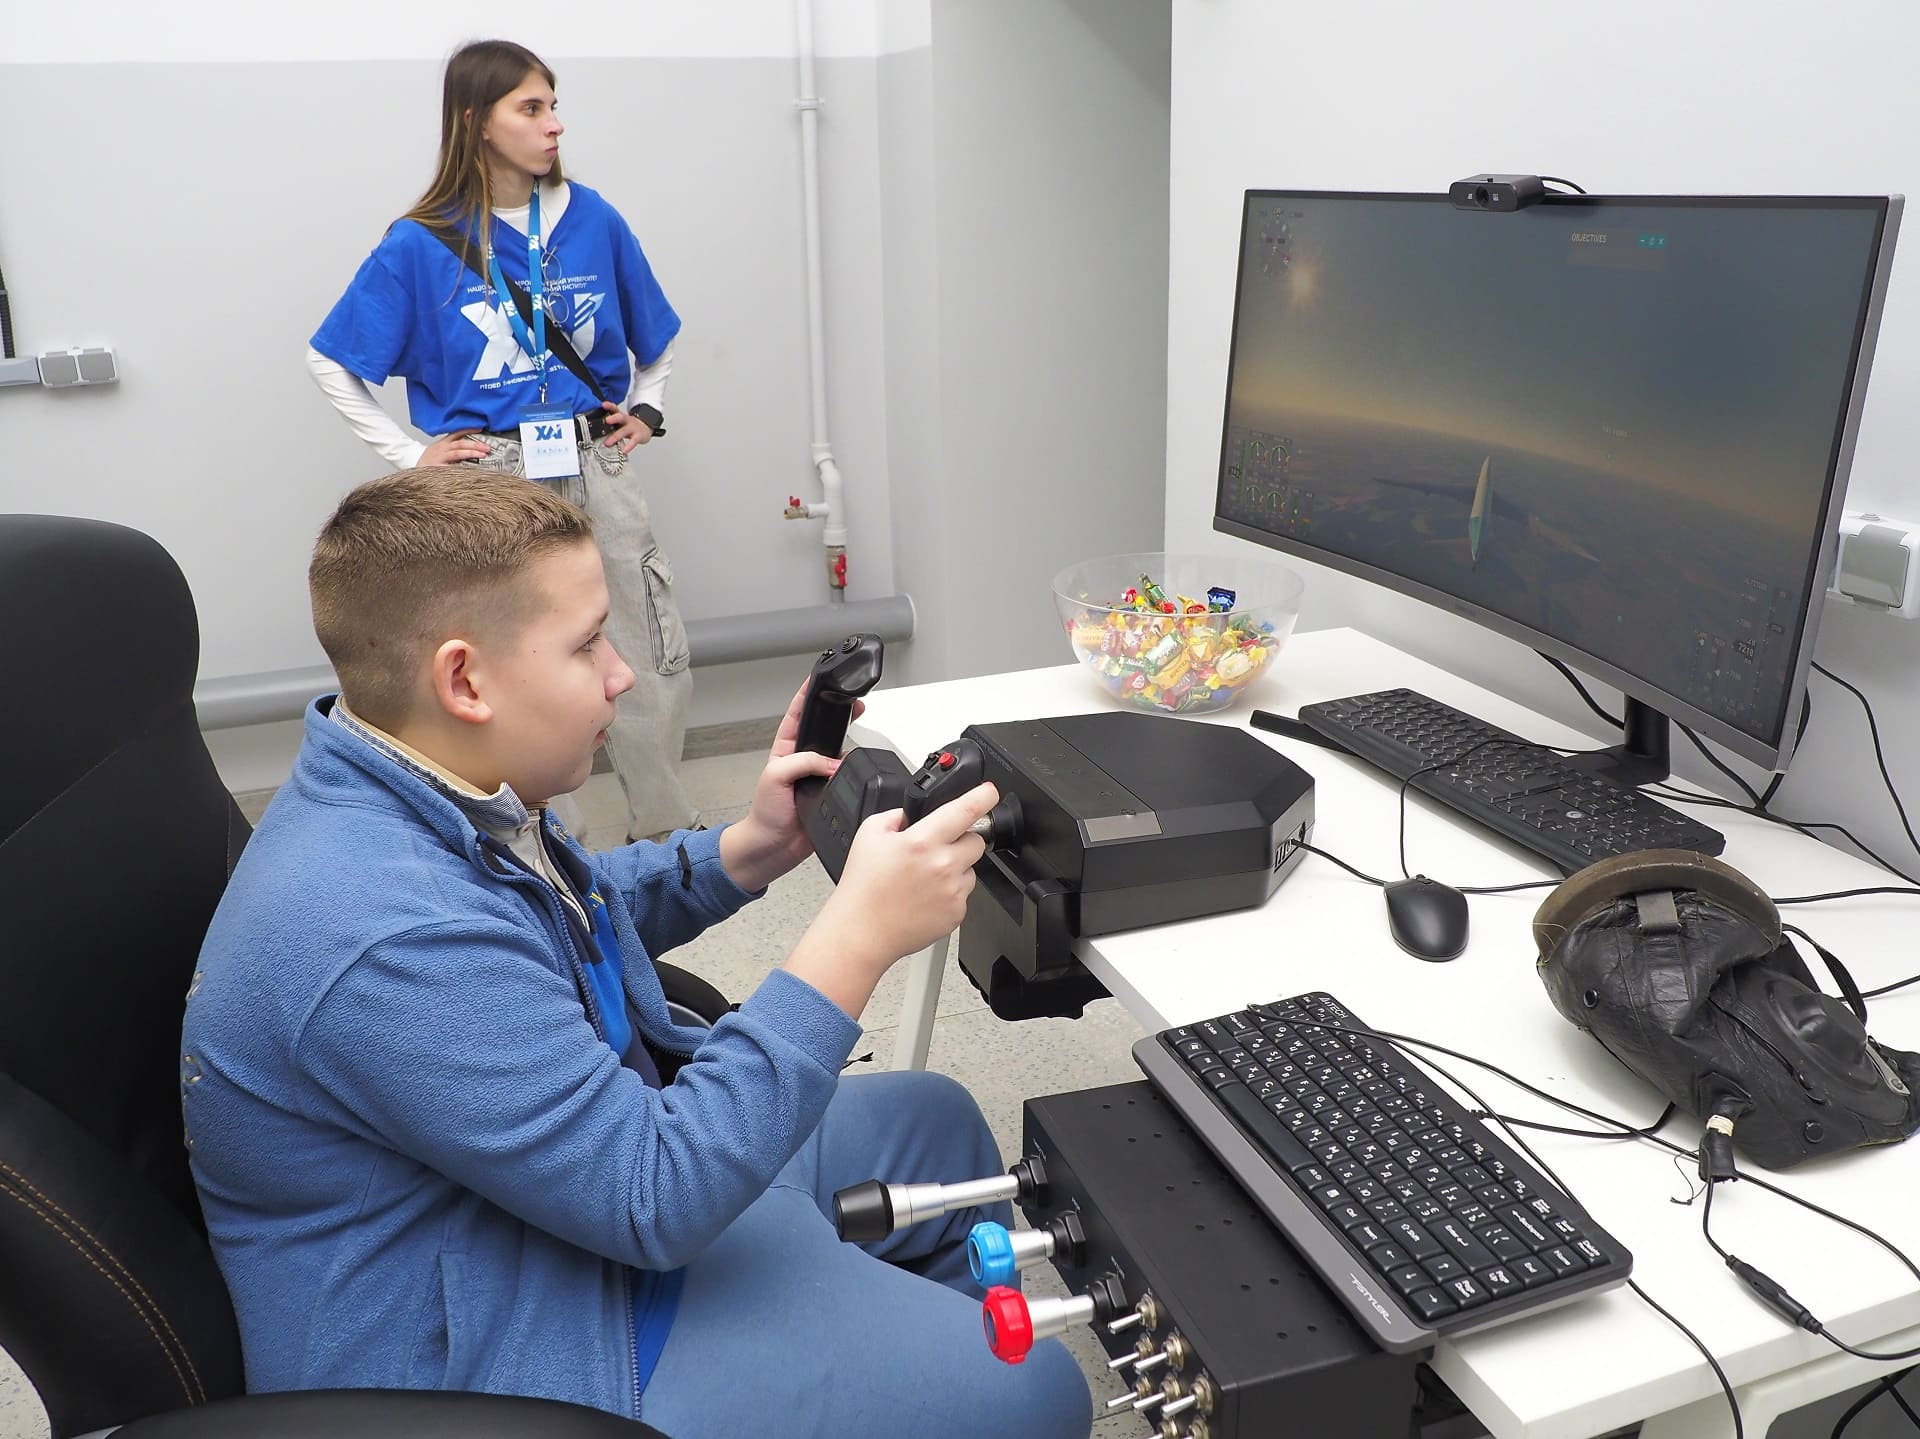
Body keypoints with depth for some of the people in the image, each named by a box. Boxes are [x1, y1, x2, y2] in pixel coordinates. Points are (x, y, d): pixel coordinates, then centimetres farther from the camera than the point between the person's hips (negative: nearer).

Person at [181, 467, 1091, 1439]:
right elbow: (656, 1197, -30)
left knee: (936, 1123, 19)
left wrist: (748, 851, 1)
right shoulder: (387, 938, -34)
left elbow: (569, 919, 16)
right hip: (514, 1342, -9)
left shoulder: (410, 791, -4)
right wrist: (859, 934, -29)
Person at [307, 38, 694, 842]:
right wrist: (410, 456, -3)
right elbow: (328, 361, 2)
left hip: (596, 467, 2)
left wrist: (645, 410, 8)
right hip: (489, 479, -2)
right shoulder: (421, 245, -4)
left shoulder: (592, 220, 2)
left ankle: (665, 829, 17)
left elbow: (656, 334, 18)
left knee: (652, 656, 2)